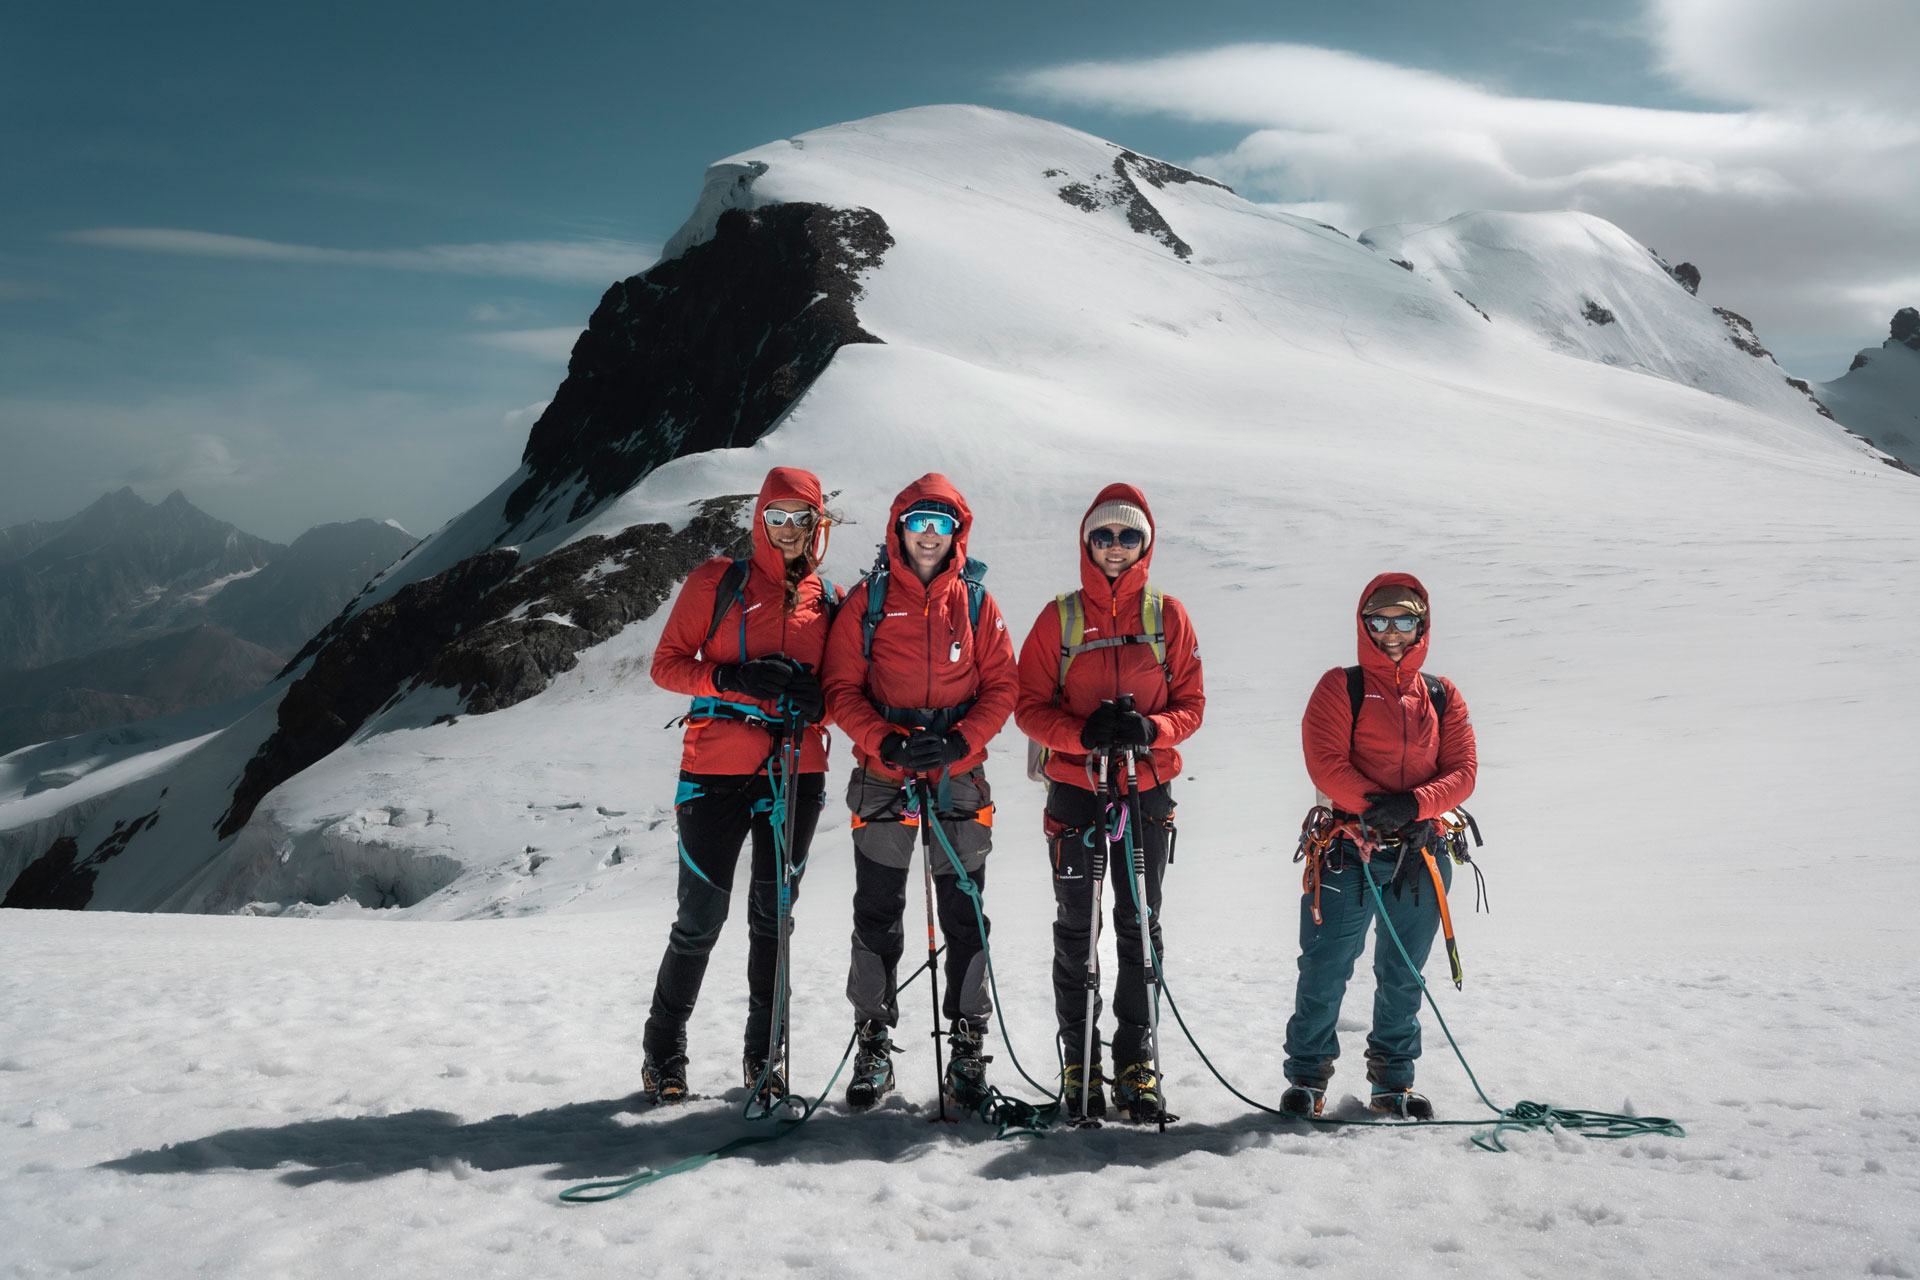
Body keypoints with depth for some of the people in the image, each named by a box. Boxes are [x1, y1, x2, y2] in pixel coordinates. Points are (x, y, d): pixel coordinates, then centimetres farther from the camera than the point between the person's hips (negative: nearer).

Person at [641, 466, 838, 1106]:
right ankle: (664, 1051, 18)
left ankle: (764, 1053, 20)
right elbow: (666, 663, 0)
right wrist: (731, 678, -17)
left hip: (795, 773, 3)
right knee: (701, 919, 0)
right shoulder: (717, 581, 1)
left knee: (773, 916, 8)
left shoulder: (827, 599, 10)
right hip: (716, 771, -2)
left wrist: (816, 699, -7)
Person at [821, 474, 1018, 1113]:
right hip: (883, 776, -1)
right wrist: (887, 743, -16)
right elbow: (842, 688, 0)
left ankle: (968, 1049, 13)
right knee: (877, 916, 4)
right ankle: (873, 1047, 15)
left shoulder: (976, 604, 7)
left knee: (965, 916, 3)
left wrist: (959, 741, -13)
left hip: (959, 778, 1)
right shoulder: (868, 601, 3)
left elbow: (1001, 688, 4)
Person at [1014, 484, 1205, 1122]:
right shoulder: (1060, 617, 2)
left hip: (1147, 789, 1)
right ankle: (1079, 1063, 14)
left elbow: (1190, 704, 5)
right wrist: (1083, 732, -18)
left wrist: (1152, 729, -17)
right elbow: (1029, 706, 0)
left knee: (1140, 928, 4)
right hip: (1075, 789, 0)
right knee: (1076, 931, 5)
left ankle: (1137, 1062, 13)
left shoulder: (1168, 616, 5)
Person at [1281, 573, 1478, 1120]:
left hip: (1420, 854, 3)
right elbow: (1326, 762, -9)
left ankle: (1393, 1082, 25)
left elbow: (1463, 771, 4)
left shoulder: (1443, 697, 12)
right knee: (1326, 971, -2)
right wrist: (1377, 808, -19)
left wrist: (1413, 804, -15)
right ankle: (1307, 1076, 13)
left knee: (1403, 977, 12)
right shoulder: (1341, 688, 2)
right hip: (1350, 851, -3)